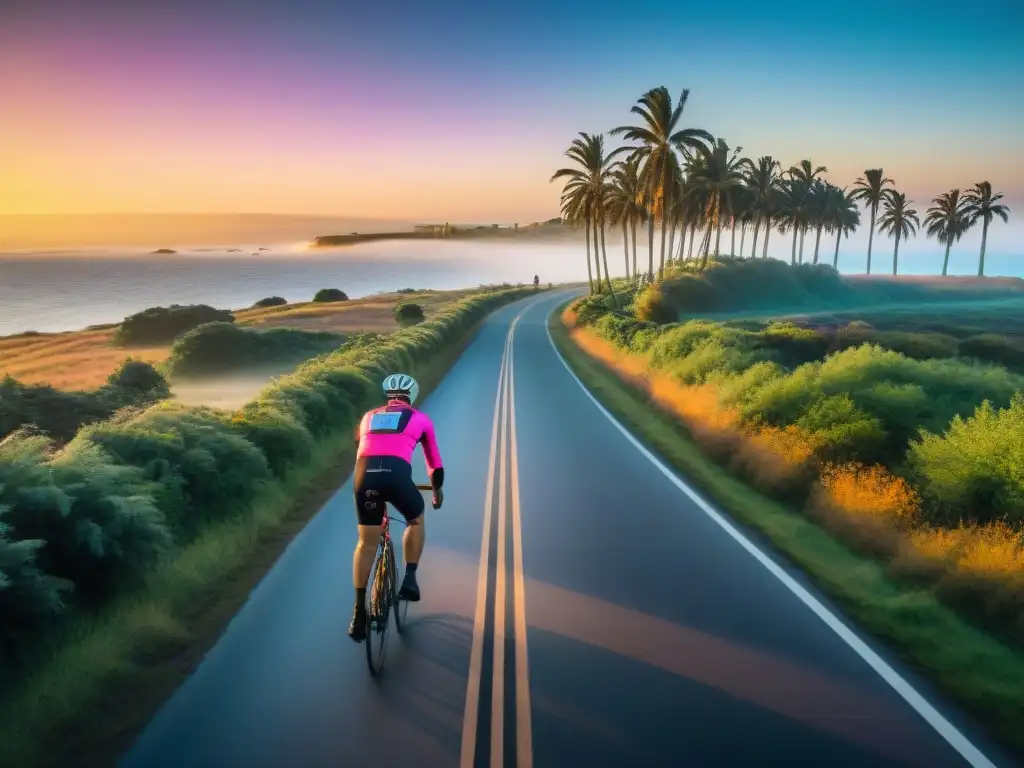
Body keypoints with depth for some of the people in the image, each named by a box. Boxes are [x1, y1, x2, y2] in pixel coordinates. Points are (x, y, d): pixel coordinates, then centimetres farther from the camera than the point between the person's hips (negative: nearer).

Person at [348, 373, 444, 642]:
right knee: (416, 520, 29)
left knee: (367, 543, 16)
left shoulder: (369, 416, 31)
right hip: (397, 475, -2)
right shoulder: (420, 418, 24)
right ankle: (409, 579, 19)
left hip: (365, 475, 2)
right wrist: (438, 490, 47)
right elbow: (434, 461, 31)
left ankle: (359, 612, 14)